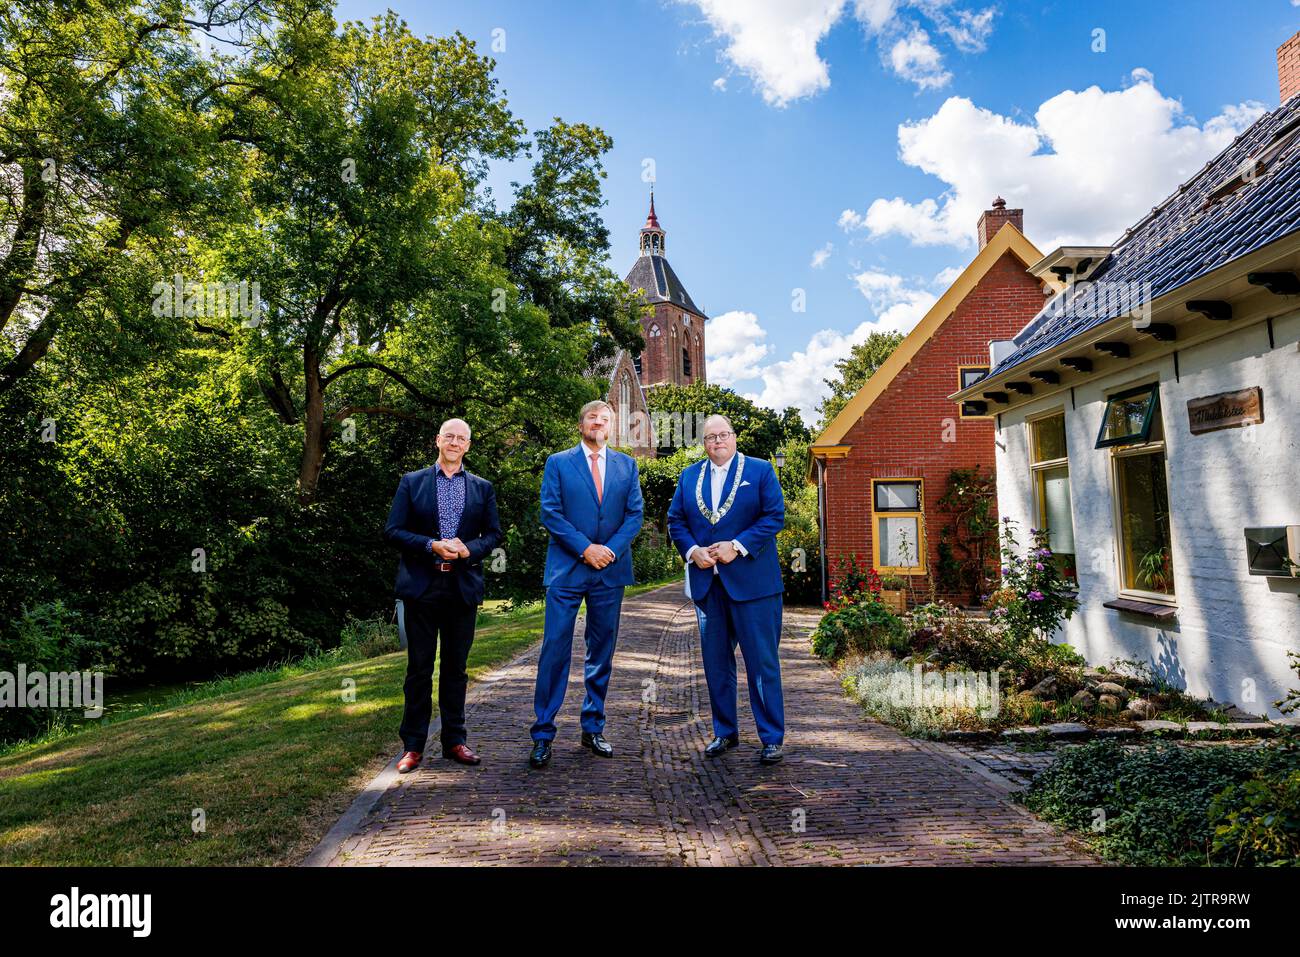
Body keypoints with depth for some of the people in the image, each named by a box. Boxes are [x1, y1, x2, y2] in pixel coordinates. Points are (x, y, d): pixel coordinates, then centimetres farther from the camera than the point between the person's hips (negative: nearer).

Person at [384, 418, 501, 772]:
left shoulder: (483, 488, 10)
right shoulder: (411, 482, 5)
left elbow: (494, 534, 9)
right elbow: (393, 531, 0)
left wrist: (469, 549, -11)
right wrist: (432, 546, -15)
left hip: (464, 587, 2)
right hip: (421, 586, -2)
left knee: (456, 667, 10)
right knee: (419, 667, 3)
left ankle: (454, 740, 20)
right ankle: (413, 745, 14)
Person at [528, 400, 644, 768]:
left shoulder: (626, 465, 11)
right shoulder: (558, 463, 4)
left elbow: (635, 514, 5)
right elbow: (550, 513, -4)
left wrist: (611, 550, -10)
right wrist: (585, 548, -13)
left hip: (610, 571, 3)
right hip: (566, 569, -3)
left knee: (602, 653, 10)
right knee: (555, 651, -4)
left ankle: (593, 728, 23)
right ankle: (543, 735, 6)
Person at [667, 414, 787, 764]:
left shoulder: (760, 470, 3)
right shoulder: (689, 476, 14)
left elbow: (775, 516, -5)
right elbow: (675, 520, 11)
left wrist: (738, 546, -15)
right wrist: (692, 550, -7)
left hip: (751, 581, -4)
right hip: (707, 581, 4)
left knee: (762, 662, -1)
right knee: (715, 662, 10)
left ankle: (773, 738, 10)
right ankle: (725, 732, 24)